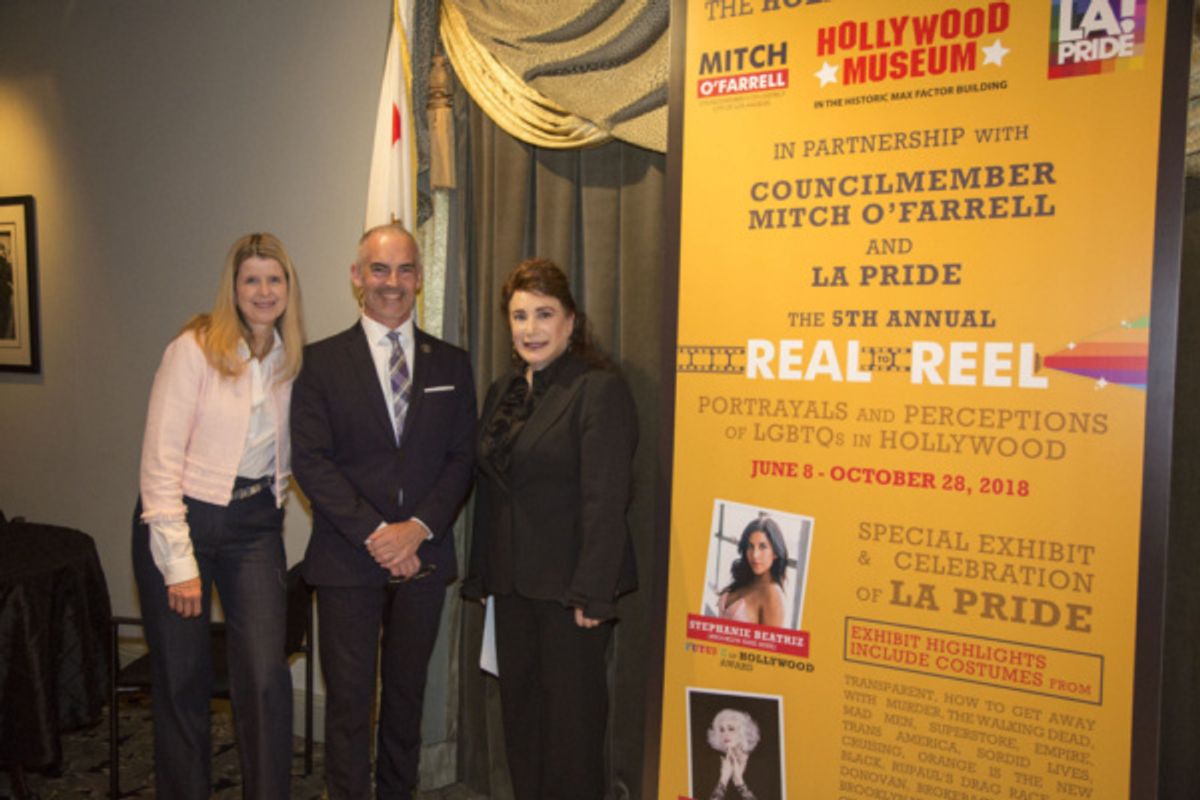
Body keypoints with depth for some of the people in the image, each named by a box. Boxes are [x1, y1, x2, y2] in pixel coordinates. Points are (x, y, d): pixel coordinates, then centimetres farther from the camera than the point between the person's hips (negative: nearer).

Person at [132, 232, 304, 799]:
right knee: (182, 682, 8)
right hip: (180, 519, -3)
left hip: (255, 524, 3)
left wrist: (268, 503, 1)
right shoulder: (194, 349, -11)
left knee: (267, 677, -5)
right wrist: (179, 562, -15)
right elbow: (160, 459, -13)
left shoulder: (291, 360, 4)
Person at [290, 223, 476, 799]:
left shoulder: (451, 364, 8)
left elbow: (461, 459, 3)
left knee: (408, 697, 14)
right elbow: (310, 459, -6)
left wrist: (418, 528, -10)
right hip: (347, 559, -2)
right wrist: (375, 534, -14)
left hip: (423, 557, 2)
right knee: (349, 702, 4)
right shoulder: (322, 361, 1)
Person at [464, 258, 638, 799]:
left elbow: (605, 500, -18)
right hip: (514, 582, 7)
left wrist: (593, 592, -20)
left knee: (572, 715, 5)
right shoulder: (503, 392, 11)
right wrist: (480, 573, 11)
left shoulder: (599, 388, -13)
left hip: (570, 586, -7)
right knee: (519, 710, 17)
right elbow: (489, 487, 14)